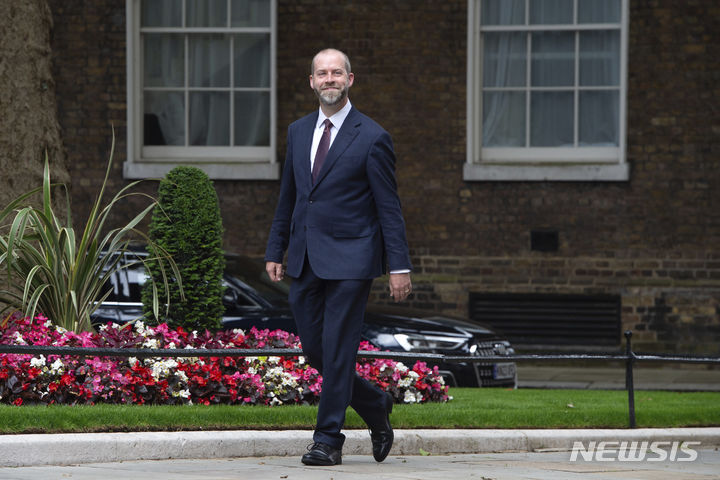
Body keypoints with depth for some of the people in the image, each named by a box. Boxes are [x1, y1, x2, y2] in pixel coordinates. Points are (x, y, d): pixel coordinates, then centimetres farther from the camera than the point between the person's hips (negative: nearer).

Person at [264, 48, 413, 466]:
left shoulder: (372, 138, -5)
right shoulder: (299, 132, 12)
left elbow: (389, 208, -5)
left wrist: (400, 266, -9)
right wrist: (276, 251, 14)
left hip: (349, 261, -6)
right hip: (306, 261, 6)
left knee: (338, 350, -8)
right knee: (314, 349, 7)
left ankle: (329, 440, -2)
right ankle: (375, 405, 27)